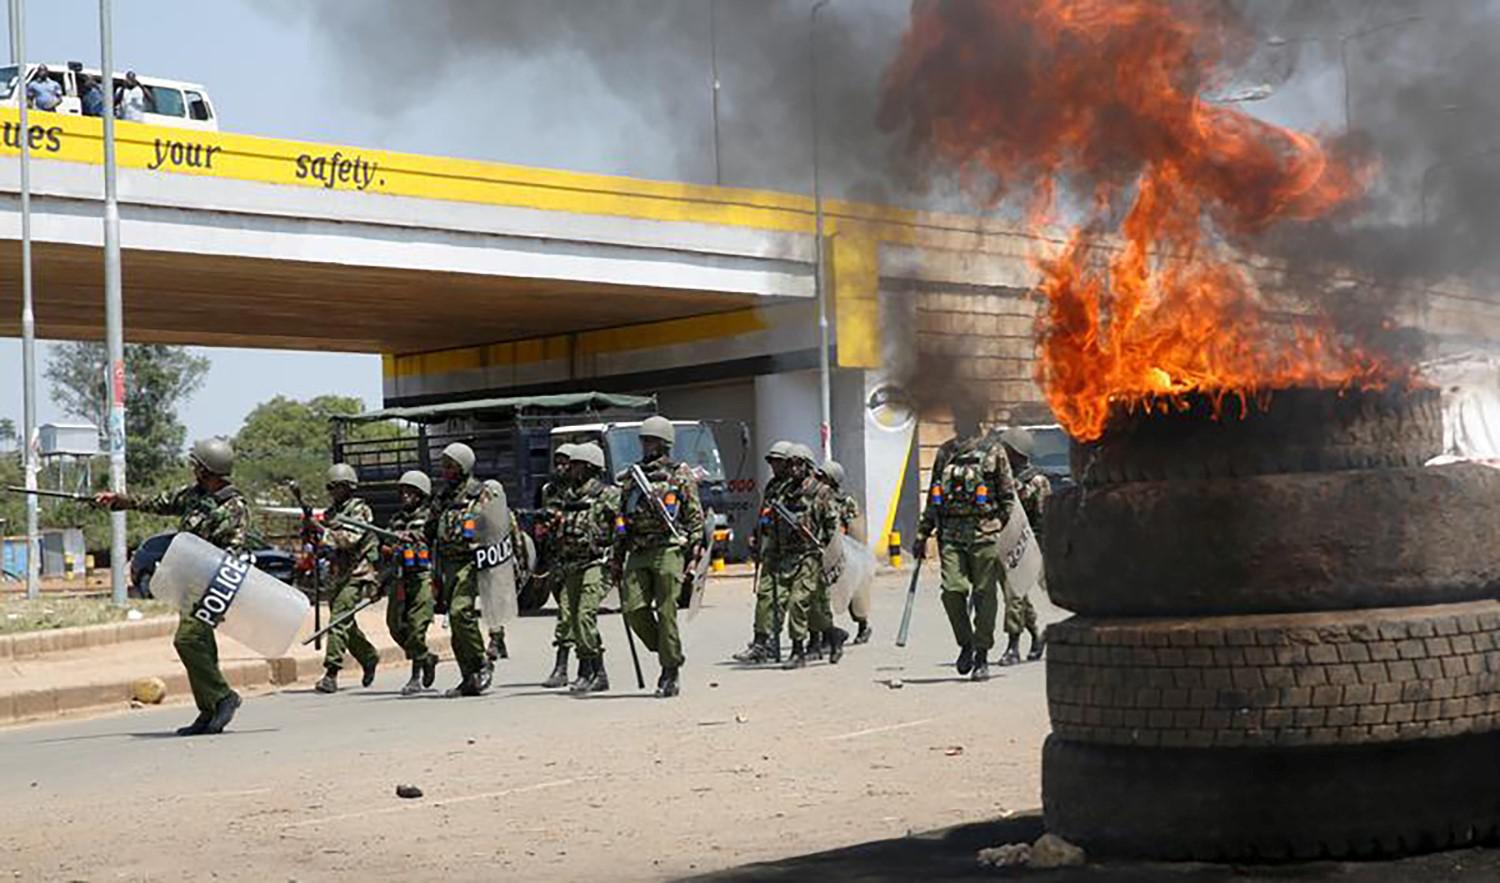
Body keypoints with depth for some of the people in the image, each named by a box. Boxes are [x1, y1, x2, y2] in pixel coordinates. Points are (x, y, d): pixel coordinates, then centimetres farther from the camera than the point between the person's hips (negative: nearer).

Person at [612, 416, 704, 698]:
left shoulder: (680, 476, 4)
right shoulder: (631, 477, 17)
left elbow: (696, 516, 3)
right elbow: (622, 521, 21)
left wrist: (694, 551, -6)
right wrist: (617, 559, 17)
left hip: (669, 550, -5)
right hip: (638, 553, 5)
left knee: (666, 611, -7)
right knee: (633, 609, -6)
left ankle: (671, 672, 1)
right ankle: (666, 653, 14)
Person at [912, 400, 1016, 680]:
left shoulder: (992, 452, 3)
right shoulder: (945, 452, 15)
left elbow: (1008, 497, 4)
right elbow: (933, 497, 20)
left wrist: (1002, 530, -5)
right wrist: (922, 533, 15)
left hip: (984, 534, -3)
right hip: (950, 533, 3)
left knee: (984, 595, -1)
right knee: (952, 590, -9)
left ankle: (981, 656, 8)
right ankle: (965, 644, 12)